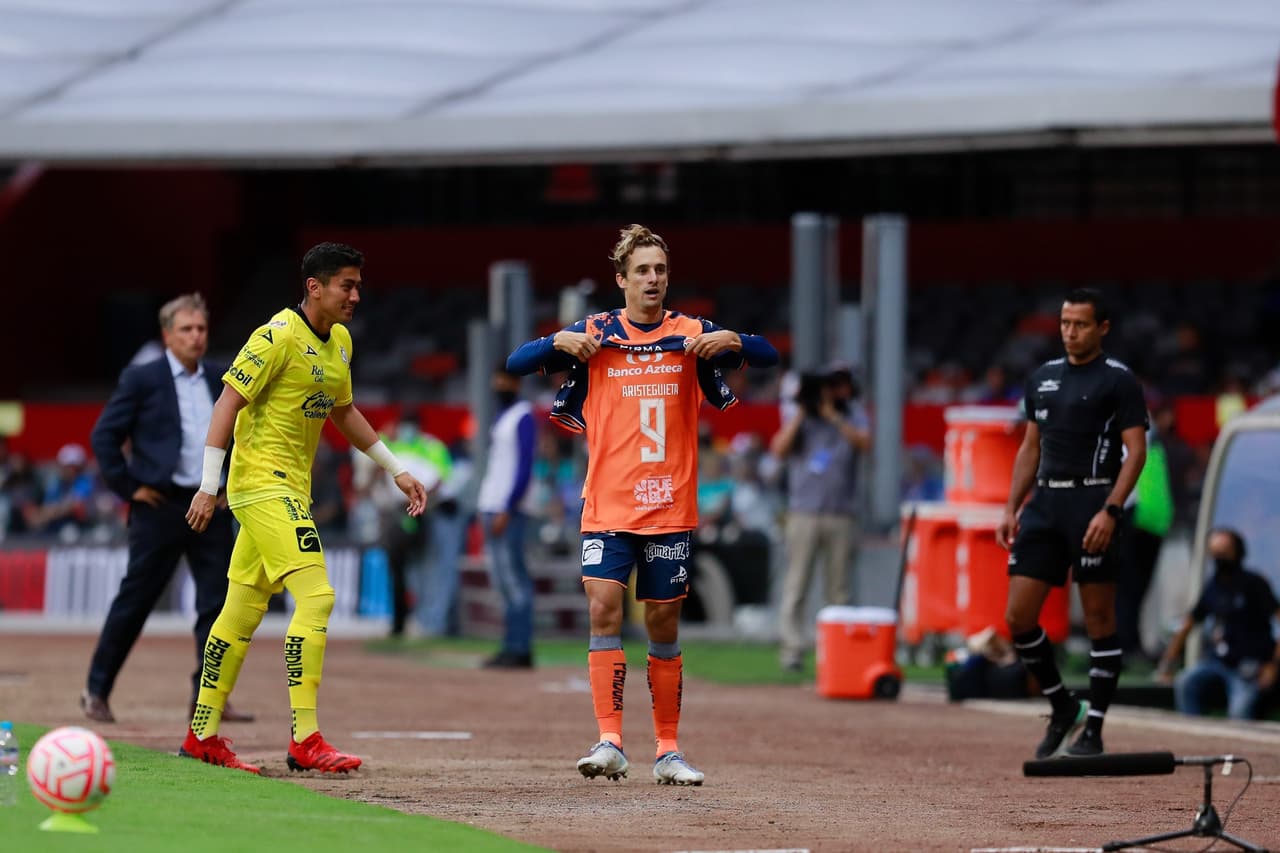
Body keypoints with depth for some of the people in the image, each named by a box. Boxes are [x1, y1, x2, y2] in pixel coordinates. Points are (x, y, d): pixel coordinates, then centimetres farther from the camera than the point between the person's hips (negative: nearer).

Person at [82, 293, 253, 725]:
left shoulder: (223, 380, 10)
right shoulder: (142, 379, -4)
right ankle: (97, 691, 15)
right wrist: (129, 488, -7)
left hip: (212, 507, 4)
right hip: (160, 506, -4)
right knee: (134, 601, 2)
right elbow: (103, 435, -4)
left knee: (218, 603, -2)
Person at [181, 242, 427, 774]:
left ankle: (202, 735, 21)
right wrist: (208, 486, -21)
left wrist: (395, 470, 25)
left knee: (243, 609, 13)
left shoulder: (340, 342, 13)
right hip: (262, 484, -9)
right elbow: (228, 402, -16)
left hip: (291, 489, 9)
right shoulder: (279, 336, -15)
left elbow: (343, 411, 26)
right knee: (316, 596, -18)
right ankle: (305, 740, -20)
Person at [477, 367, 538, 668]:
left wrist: (506, 510, -21)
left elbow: (524, 468, -15)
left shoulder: (522, 416, -9)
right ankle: (512, 647, 10)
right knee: (502, 578, 8)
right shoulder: (501, 417, 19)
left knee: (512, 576, -12)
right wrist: (486, 511, 17)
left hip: (509, 509, -10)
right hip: (490, 507, 10)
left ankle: (520, 649, -13)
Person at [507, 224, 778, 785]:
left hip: (671, 507, 1)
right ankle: (609, 742, -17)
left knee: (664, 623, 6)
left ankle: (667, 751, 13)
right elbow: (515, 363, -2)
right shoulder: (595, 334, 3)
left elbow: (769, 356, -1)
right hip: (607, 506, -1)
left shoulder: (691, 334, 6)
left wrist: (732, 341, -21)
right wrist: (560, 342, -21)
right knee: (604, 607, -15)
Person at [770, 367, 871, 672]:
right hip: (803, 514, -1)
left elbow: (864, 443, -8)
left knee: (838, 589, 3)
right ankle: (792, 648, -8)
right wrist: (801, 413, -6)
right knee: (796, 584, -6)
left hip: (841, 517, 1)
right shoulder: (800, 418, 9)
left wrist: (832, 416, -13)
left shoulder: (852, 413, 10)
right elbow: (779, 449, -4)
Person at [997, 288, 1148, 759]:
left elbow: (1136, 451, -9)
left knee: (1099, 618, -3)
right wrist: (1012, 508, 12)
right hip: (1044, 502, 6)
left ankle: (1093, 731, 2)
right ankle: (1063, 708, 17)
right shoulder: (1042, 377, 16)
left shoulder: (1119, 381, -3)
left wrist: (1110, 511, -19)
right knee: (1018, 616, 0)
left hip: (1093, 503, -6)